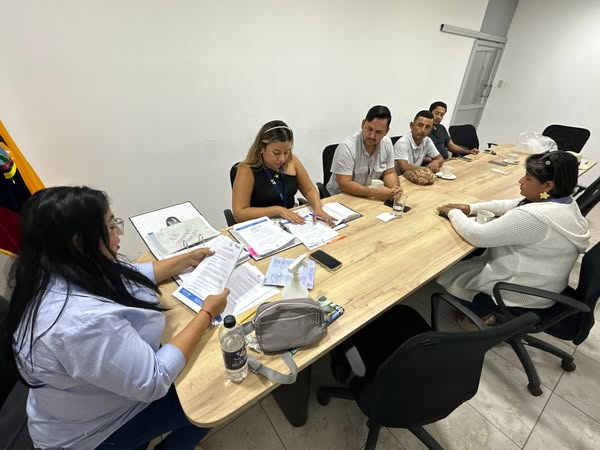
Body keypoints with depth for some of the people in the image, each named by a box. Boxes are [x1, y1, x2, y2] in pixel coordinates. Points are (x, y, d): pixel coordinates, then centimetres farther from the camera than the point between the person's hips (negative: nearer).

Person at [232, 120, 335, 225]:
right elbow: (239, 213, -17)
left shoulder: (291, 160, -1)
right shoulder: (247, 170, -14)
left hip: (293, 223, 4)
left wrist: (317, 208, -12)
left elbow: (309, 189, 7)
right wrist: (278, 210, -20)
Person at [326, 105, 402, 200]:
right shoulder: (346, 147, -22)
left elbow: (389, 173, 5)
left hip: (370, 198, 6)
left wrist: (394, 187, -17)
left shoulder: (387, 143, -4)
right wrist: (374, 192, -33)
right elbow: (344, 185, -24)